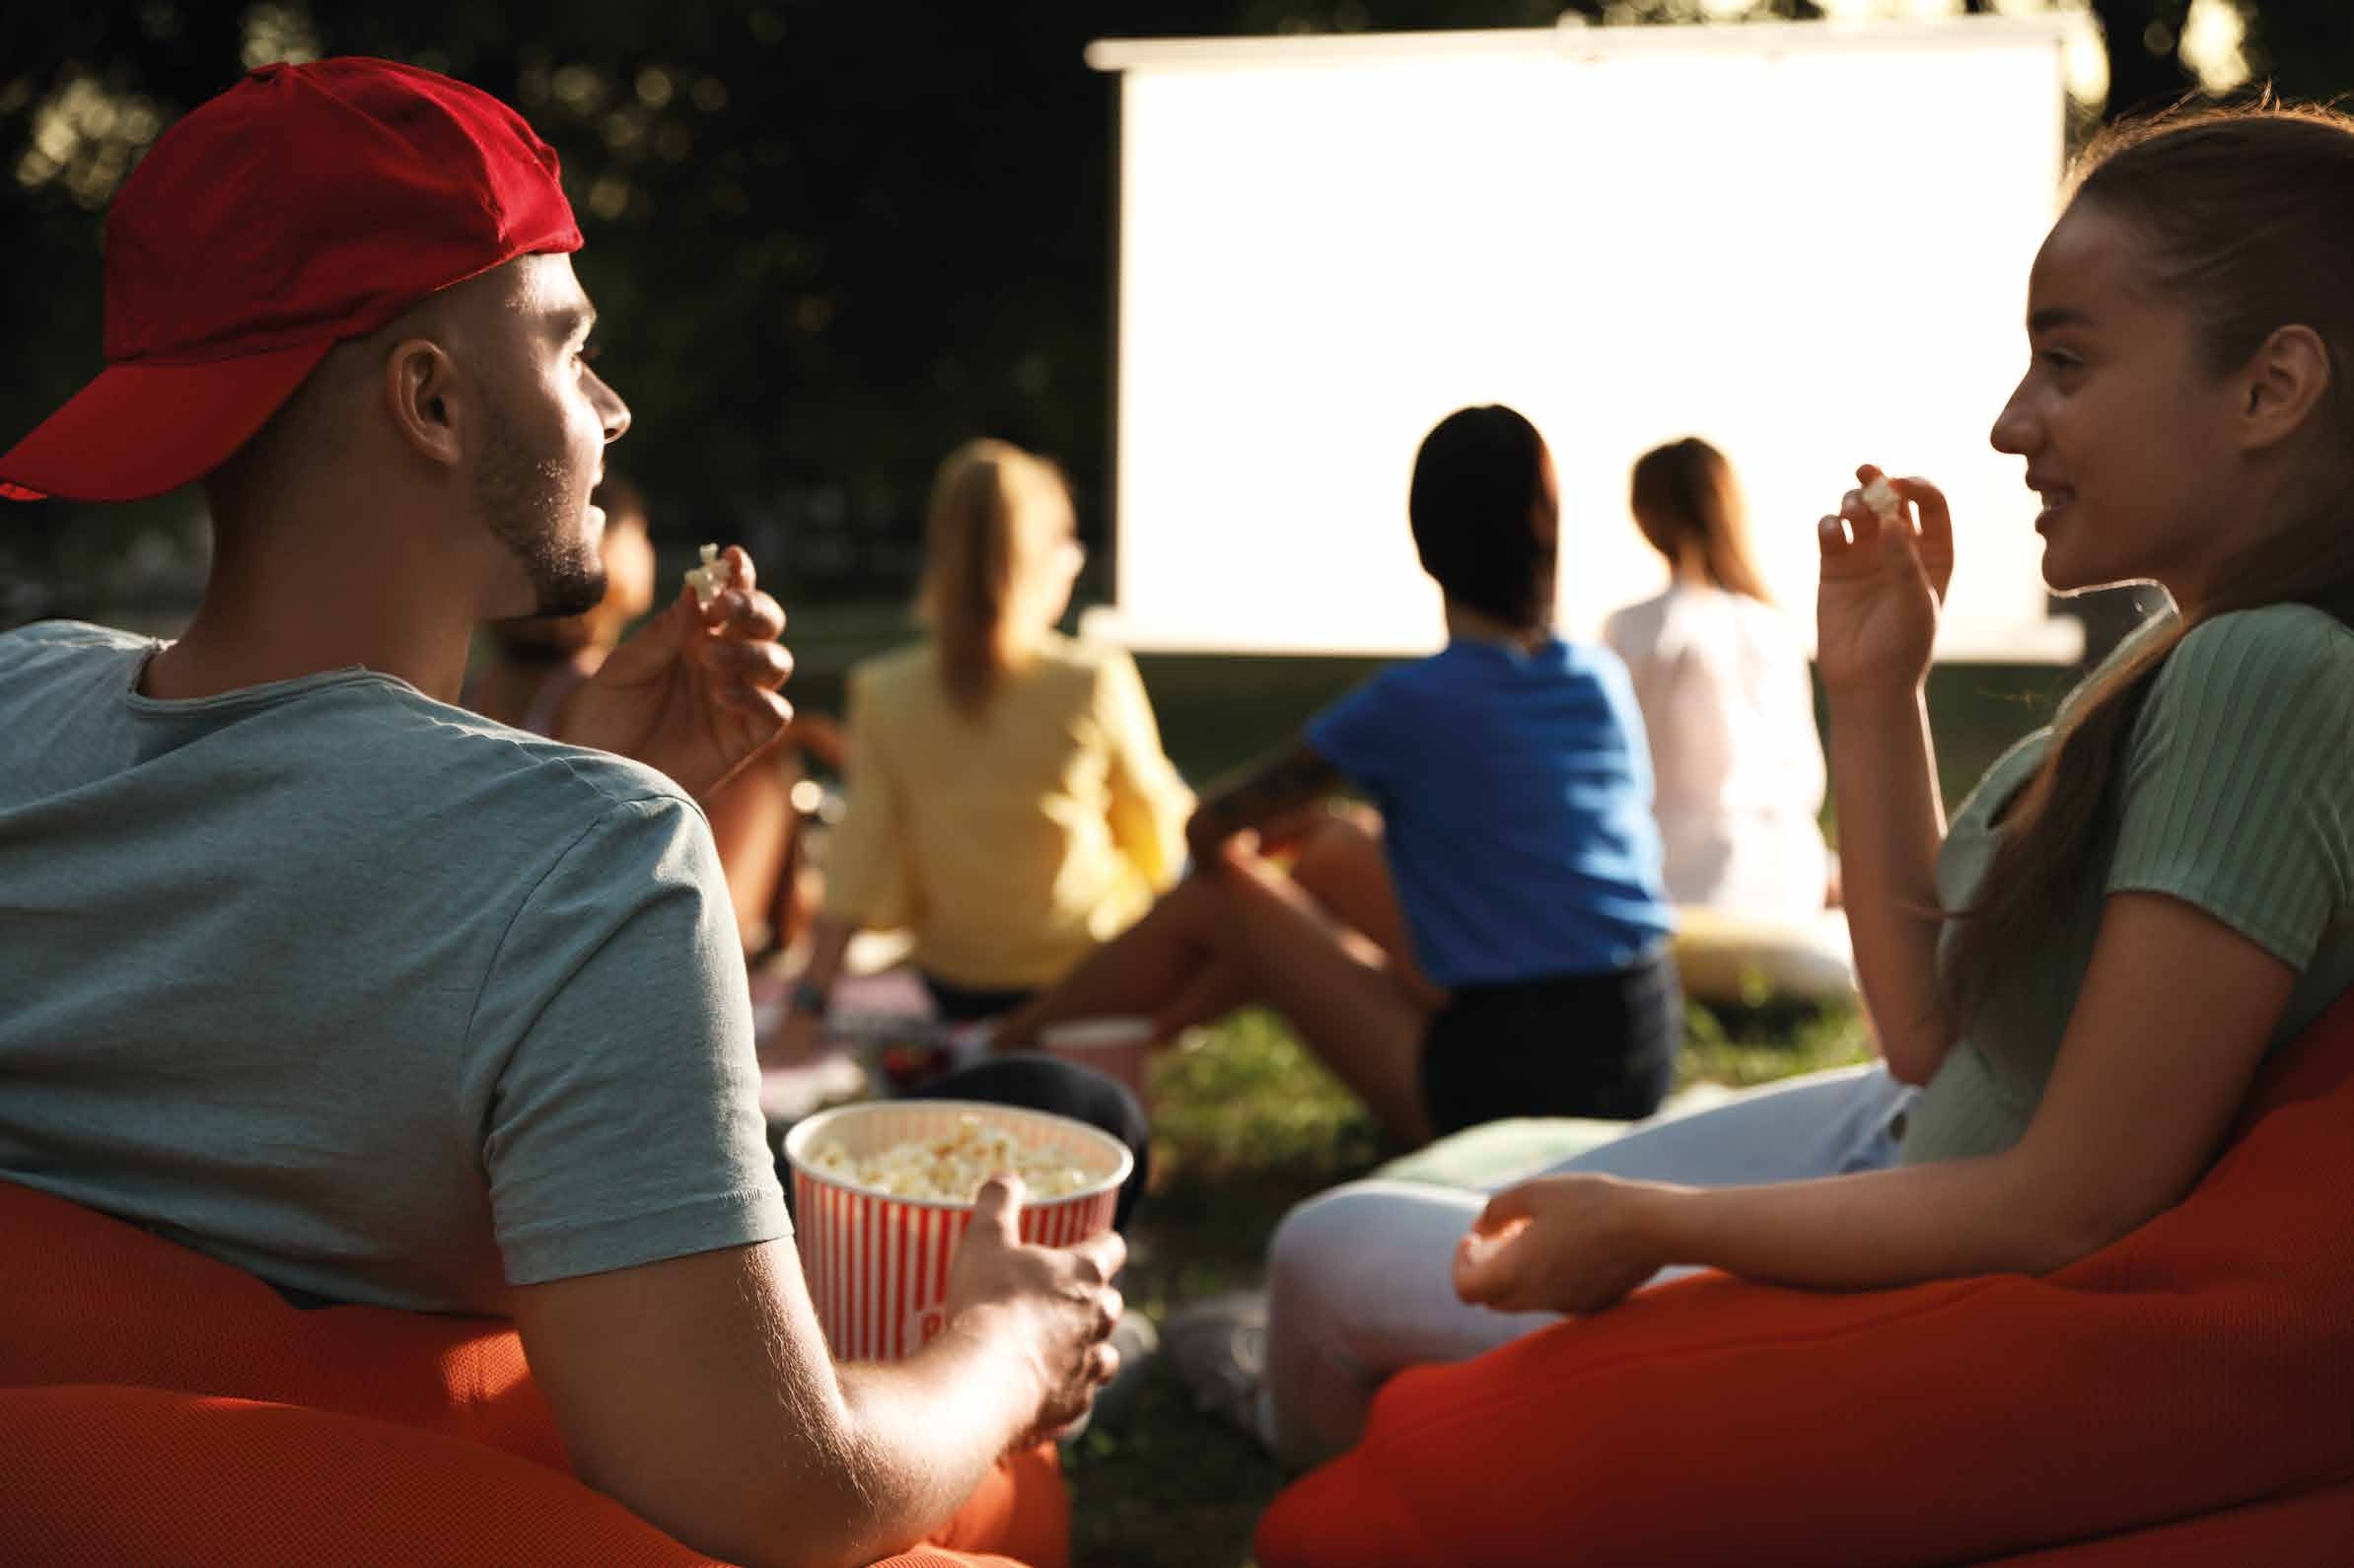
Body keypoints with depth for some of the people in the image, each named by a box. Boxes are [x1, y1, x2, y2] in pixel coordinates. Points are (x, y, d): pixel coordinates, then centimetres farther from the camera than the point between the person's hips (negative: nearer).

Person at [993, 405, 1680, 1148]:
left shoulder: (1409, 704, -13)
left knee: (1221, 894, 8)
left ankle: (1005, 1046, 26)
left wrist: (1233, 851, 25)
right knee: (1335, 851, 20)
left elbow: (1211, 831, -1)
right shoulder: (1605, 682, 4)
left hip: (1511, 1087, -6)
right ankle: (1145, 1032, 36)